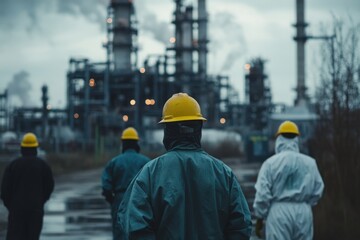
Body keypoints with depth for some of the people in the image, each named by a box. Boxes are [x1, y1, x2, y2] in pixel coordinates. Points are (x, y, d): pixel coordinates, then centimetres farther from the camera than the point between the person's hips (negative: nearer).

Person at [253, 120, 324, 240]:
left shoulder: (271, 163, -5)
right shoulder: (310, 162, 3)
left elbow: (262, 194, -7)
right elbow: (317, 190, 6)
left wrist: (259, 218, 3)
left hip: (279, 212, -3)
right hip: (304, 212, 3)